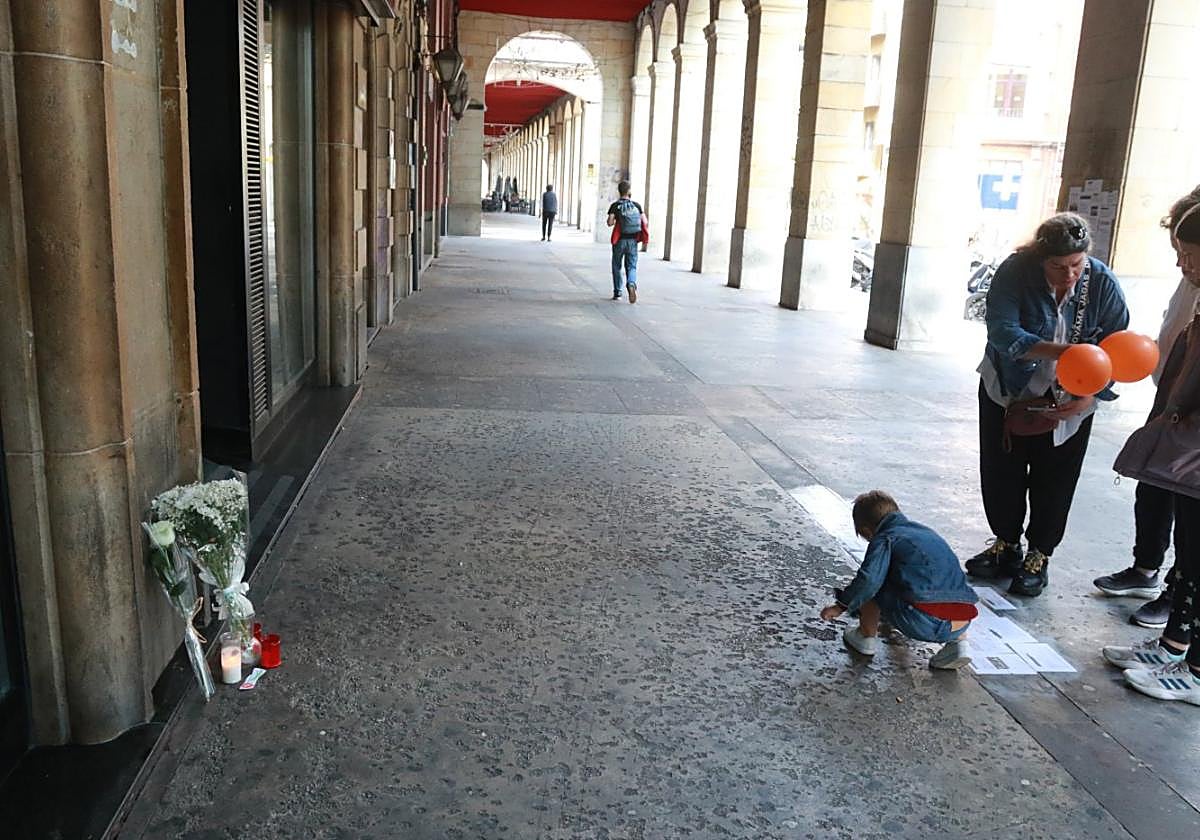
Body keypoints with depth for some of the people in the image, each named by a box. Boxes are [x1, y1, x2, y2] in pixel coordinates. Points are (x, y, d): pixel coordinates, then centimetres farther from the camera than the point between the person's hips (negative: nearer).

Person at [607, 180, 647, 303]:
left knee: (617, 266, 14)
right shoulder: (637, 205, 3)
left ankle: (617, 293, 18)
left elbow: (610, 223, -12)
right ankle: (632, 284, -25)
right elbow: (644, 222, 1)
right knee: (631, 266, 5)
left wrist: (615, 220, 9)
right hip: (633, 241, 1)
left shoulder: (615, 205, -4)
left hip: (620, 240, -1)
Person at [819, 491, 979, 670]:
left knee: (870, 588, 11)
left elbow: (868, 579, -10)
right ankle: (958, 643, 20)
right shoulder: (926, 531, 29)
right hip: (962, 622, 6)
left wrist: (841, 606, 4)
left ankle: (867, 637, 24)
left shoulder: (883, 540, 6)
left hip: (924, 623, -6)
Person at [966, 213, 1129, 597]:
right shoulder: (1014, 273, -21)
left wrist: (1089, 397, -28)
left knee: (1053, 480, 6)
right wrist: (1059, 351, -46)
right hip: (1008, 393, 0)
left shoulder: (1103, 284, -16)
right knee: (1000, 473, 10)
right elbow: (1003, 332, -32)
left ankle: (1038, 556, 23)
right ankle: (1005, 545, 30)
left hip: (1069, 402, 0)